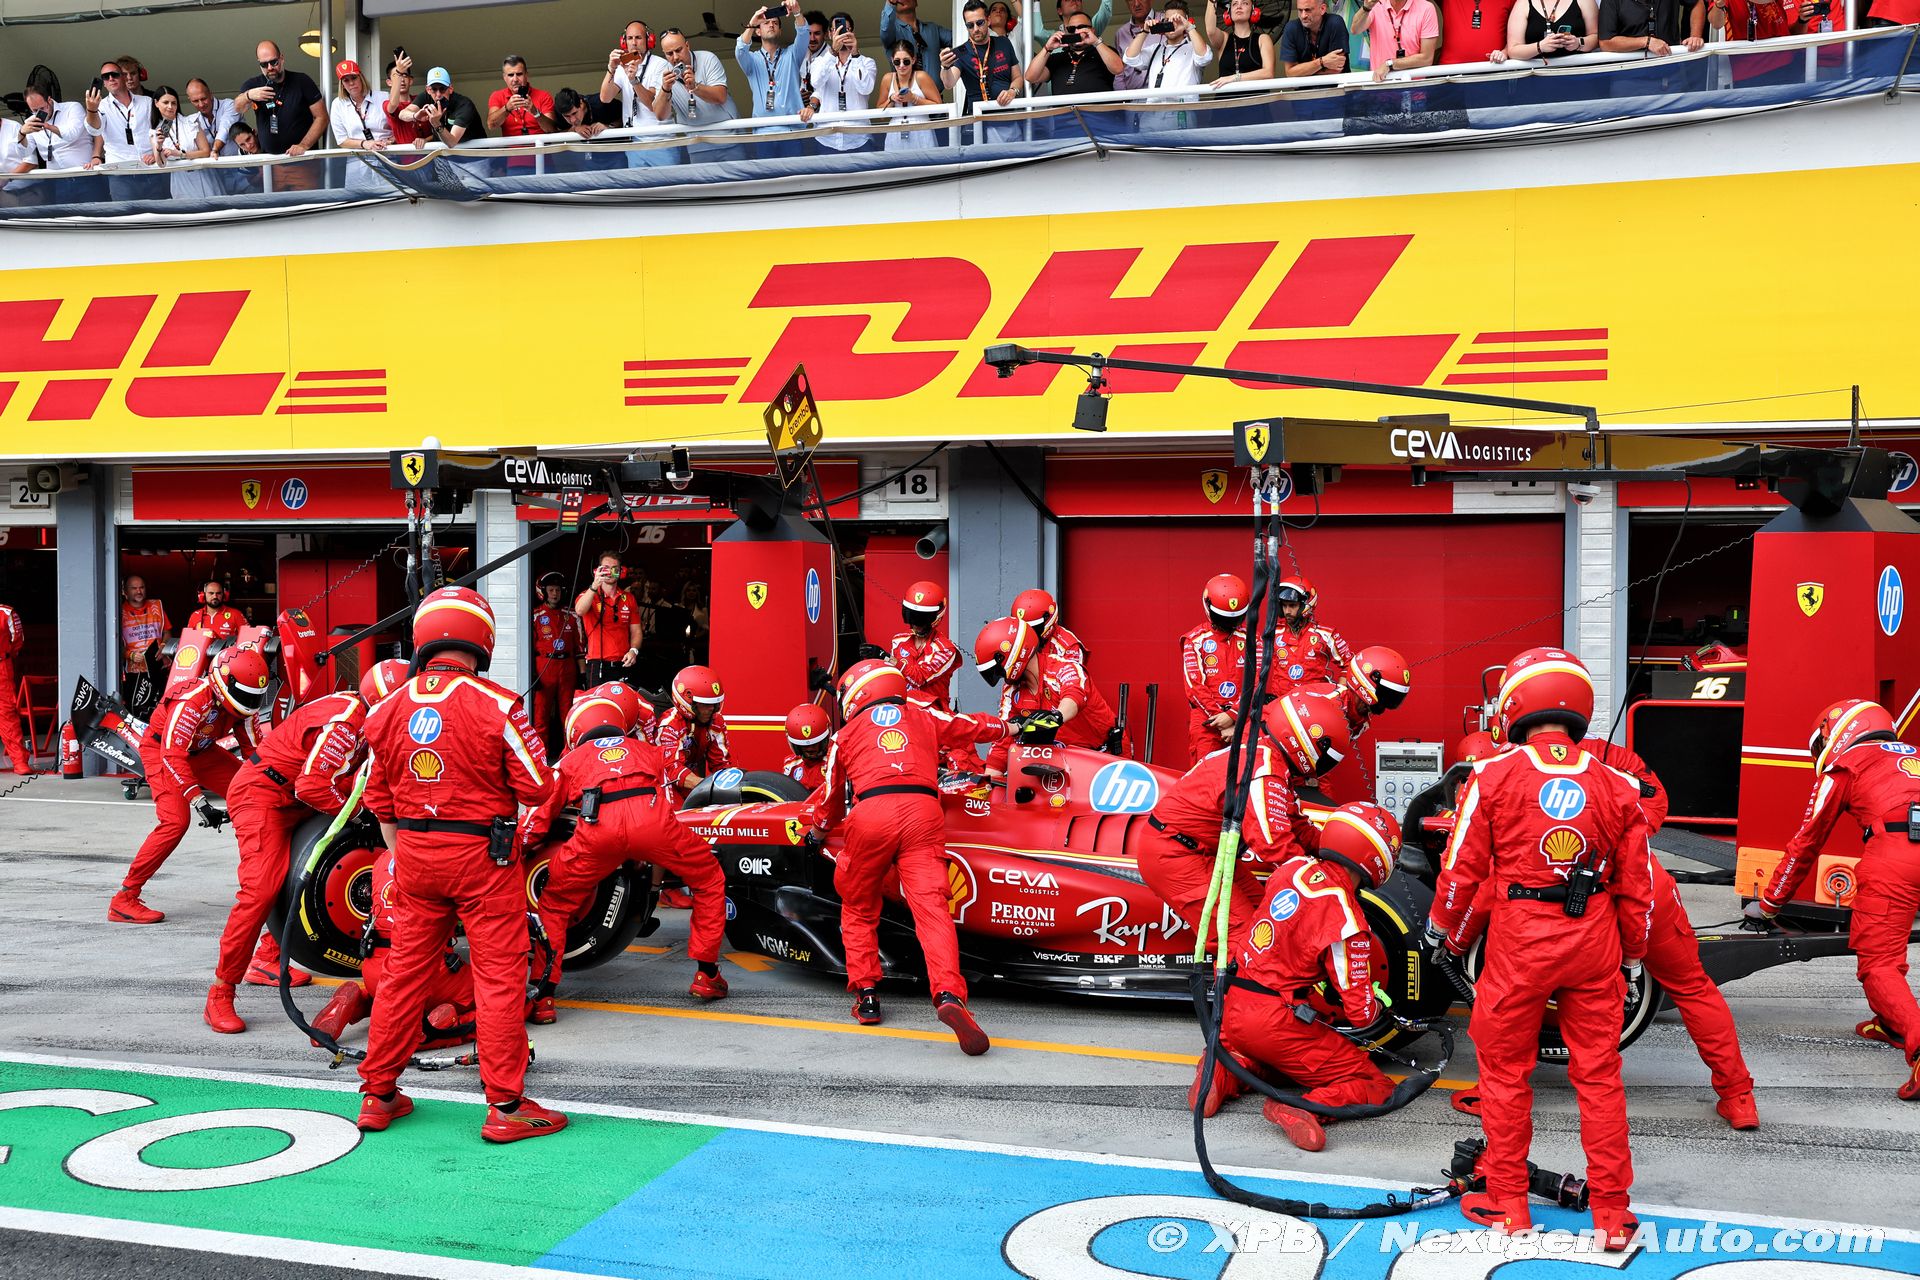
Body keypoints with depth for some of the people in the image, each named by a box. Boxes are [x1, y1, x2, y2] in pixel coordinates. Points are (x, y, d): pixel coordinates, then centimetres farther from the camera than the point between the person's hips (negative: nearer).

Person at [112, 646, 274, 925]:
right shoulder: (192, 700, -34)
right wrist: (199, 801, -42)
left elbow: (254, 747, -4)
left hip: (201, 750, 7)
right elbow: (173, 755, -37)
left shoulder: (242, 702, -12)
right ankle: (124, 900, -19)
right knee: (175, 821, -25)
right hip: (161, 749, -7)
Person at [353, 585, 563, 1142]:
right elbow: (535, 788, -11)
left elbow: (380, 801, 10)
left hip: (415, 852, 5)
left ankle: (378, 1095, 25)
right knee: (499, 975, 2)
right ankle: (505, 1106, 6)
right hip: (482, 852, -5)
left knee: (404, 970, 15)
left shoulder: (388, 710, 3)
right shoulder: (496, 705, -13)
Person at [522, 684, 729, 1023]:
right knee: (710, 880, 25)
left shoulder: (571, 760, 32)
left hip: (597, 828, -1)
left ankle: (542, 997, 14)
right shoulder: (646, 749, 37)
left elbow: (535, 822, 29)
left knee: (554, 905, 21)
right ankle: (706, 975, 25)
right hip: (651, 818, 1)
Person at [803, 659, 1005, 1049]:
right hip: (923, 812, 0)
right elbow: (975, 726, 41)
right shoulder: (925, 718, 28)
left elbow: (831, 799, 37)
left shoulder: (846, 734, 26)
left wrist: (819, 830, 58)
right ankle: (949, 995, -29)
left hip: (869, 815, 0)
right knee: (931, 908, -9)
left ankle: (866, 996, 16)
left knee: (858, 910, 21)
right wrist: (1007, 728, 63)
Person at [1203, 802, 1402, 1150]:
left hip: (1232, 1009, 7)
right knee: (1375, 1087, 2)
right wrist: (1383, 1018, 13)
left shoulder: (1295, 866, 1)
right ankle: (1307, 1107, -23)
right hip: (1276, 1023, -7)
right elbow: (1362, 1012, -12)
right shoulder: (1347, 923, -18)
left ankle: (1224, 1075, 10)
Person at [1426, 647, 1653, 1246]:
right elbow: (1637, 888, 6)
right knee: (1599, 1075, 11)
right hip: (1594, 945, 3)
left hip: (1519, 943, -3)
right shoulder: (1617, 787, 2)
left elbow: (1463, 868, -4)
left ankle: (1507, 1204, 20)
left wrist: (1446, 932, 13)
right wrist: (1632, 957, 20)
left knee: (1506, 1070, 11)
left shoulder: (1493, 776, -7)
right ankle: (1611, 1213, 18)